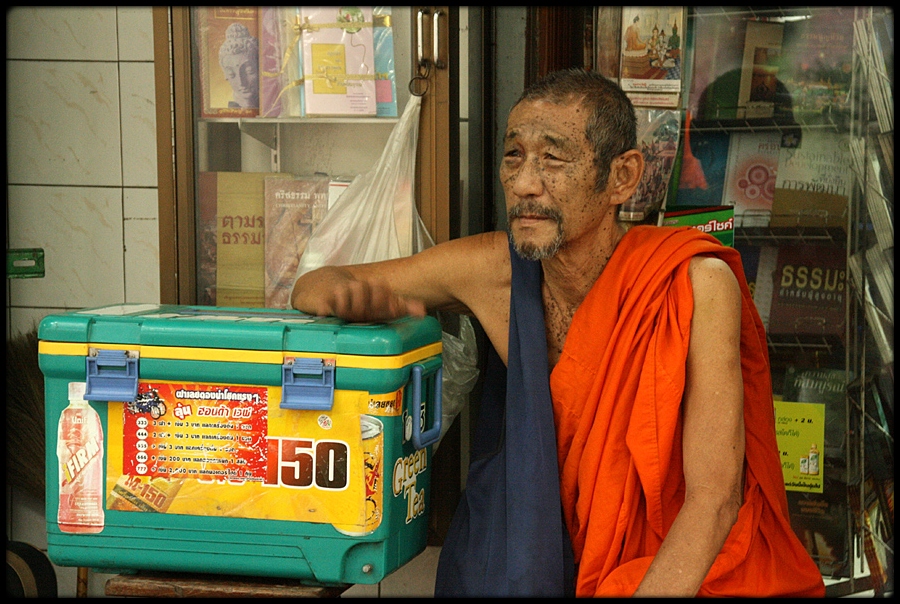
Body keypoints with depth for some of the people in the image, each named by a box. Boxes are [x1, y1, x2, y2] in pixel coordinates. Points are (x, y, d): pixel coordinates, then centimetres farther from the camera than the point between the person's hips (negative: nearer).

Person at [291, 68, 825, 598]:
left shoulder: (698, 285, -18)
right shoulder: (495, 269, -7)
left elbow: (715, 497, -21)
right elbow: (314, 287, 6)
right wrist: (347, 293, -19)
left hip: (693, 567, -3)